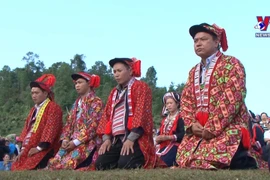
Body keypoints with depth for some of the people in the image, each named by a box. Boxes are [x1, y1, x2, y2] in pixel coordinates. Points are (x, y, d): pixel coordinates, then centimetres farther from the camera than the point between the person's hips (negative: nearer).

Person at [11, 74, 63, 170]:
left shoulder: (53, 108, -7)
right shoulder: (34, 109, 20)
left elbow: (50, 129, -15)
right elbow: (27, 129, 18)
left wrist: (39, 147, -19)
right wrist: (23, 148, 8)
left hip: (44, 149, -8)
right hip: (30, 148, 8)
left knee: (29, 168, -22)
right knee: (17, 167, -1)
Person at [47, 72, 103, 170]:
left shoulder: (96, 102, -1)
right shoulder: (76, 103, 23)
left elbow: (93, 126, -12)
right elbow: (69, 123, 17)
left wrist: (76, 141, -16)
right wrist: (65, 139, -2)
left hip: (88, 142, -7)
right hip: (72, 142, 7)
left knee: (68, 163, -26)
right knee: (54, 162, -14)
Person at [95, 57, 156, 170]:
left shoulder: (140, 87, 0)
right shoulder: (114, 93, 23)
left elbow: (141, 114, -11)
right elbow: (107, 116, 18)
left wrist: (131, 139, -19)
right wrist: (106, 138, 2)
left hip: (135, 139, -7)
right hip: (117, 139, 7)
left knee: (124, 164, -29)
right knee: (100, 163, -13)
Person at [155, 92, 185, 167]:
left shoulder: (180, 118, -3)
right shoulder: (165, 119, 22)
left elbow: (182, 134, -14)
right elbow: (160, 133, 20)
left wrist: (168, 137, -19)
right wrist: (159, 138, -5)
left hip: (175, 145, -7)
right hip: (164, 145, 7)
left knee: (161, 161, -30)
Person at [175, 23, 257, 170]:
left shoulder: (231, 64, -1)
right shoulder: (193, 72, 21)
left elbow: (232, 99, -13)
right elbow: (185, 101, 16)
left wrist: (212, 128, -17)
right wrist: (191, 124, -4)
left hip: (227, 130, -7)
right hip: (197, 132, 7)